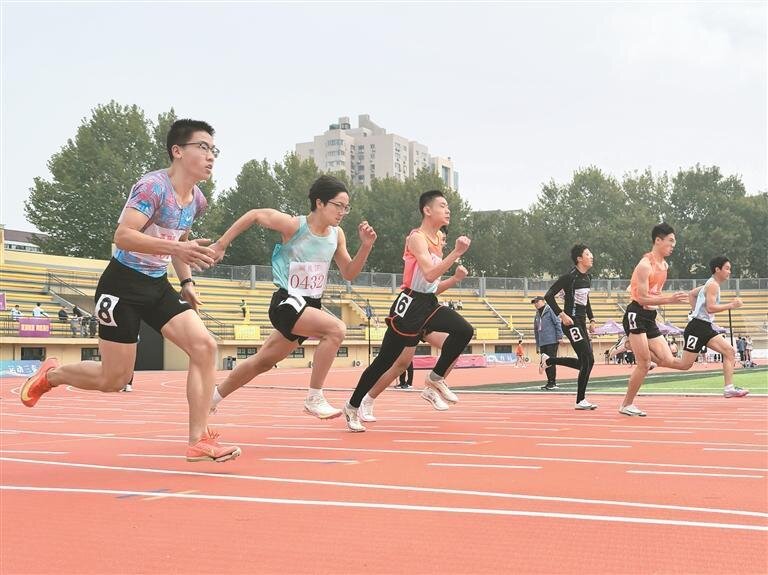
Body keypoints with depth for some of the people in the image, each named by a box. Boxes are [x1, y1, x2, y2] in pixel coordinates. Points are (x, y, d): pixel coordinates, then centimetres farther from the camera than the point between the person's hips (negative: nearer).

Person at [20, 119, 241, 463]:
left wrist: (187, 283, 12)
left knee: (204, 346, -13)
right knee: (114, 379, -1)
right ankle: (50, 374, 29)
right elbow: (123, 236, -30)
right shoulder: (153, 186, -19)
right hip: (123, 285, -7)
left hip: (157, 286, 7)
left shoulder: (197, 201, 6)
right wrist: (178, 248, -39)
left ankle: (199, 441, -10)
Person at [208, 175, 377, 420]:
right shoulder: (294, 225, -14)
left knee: (263, 362, 19)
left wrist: (366, 246, -6)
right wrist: (221, 245, -3)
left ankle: (213, 397, 39)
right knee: (336, 329, -30)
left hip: (311, 306, 7)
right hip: (287, 303, -7)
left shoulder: (337, 235, 4)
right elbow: (254, 215, -5)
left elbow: (349, 274, 9)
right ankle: (314, 398, -20)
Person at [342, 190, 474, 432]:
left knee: (464, 331, -16)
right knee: (386, 360, -2)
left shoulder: (438, 240, 15)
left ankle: (434, 380, -1)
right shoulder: (417, 237, -11)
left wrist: (454, 279, 5)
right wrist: (457, 253, -27)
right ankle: (352, 407, 14)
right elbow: (429, 275, -26)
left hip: (429, 304, 8)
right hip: (410, 305, -8)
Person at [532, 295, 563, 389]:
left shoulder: (550, 310, -4)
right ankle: (549, 382, 17)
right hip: (542, 343, 8)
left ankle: (553, 382, -4)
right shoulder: (537, 315, 19)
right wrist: (537, 345, 22)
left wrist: (559, 336, -14)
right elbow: (536, 330, 23)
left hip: (552, 341, -8)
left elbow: (558, 323, -9)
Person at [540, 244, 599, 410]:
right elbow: (549, 296, -15)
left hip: (581, 324, 9)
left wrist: (591, 319, 18)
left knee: (585, 362, 5)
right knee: (588, 360, -11)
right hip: (571, 323, -9)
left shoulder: (588, 277, 12)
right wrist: (562, 315, -20)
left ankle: (548, 360, 22)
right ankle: (580, 401, -1)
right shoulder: (570, 276, -13)